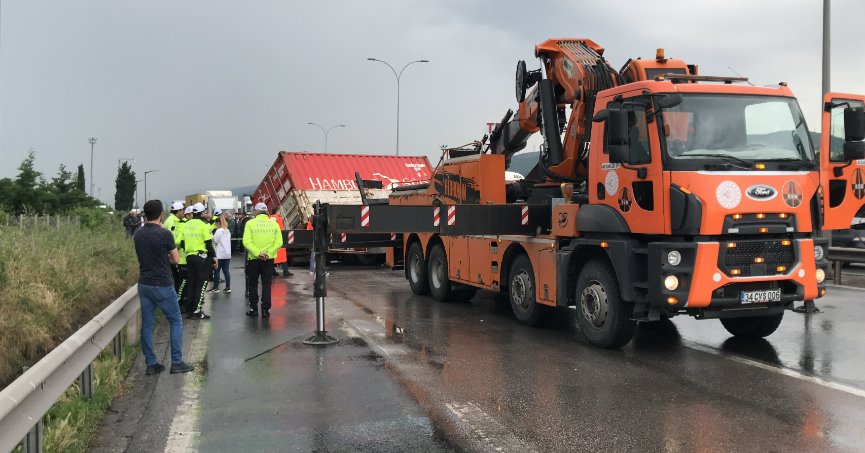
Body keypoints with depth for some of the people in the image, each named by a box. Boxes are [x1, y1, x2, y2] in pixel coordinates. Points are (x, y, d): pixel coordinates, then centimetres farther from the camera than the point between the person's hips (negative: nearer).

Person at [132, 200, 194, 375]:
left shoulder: (138, 235, 5)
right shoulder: (164, 234, -14)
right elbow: (176, 259, -6)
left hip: (144, 285, 6)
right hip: (162, 285, -6)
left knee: (147, 324, 9)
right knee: (175, 321, 7)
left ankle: (151, 364, 13)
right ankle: (176, 362, 7)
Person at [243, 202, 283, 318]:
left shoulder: (250, 223, -6)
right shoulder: (274, 224, 0)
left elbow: (247, 242, -16)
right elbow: (279, 242, -8)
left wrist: (258, 253, -17)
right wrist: (268, 254, -11)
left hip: (253, 258, -1)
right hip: (269, 259, 1)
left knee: (253, 284, 12)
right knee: (266, 284, 8)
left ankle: (253, 309, 15)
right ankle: (266, 310, 5)